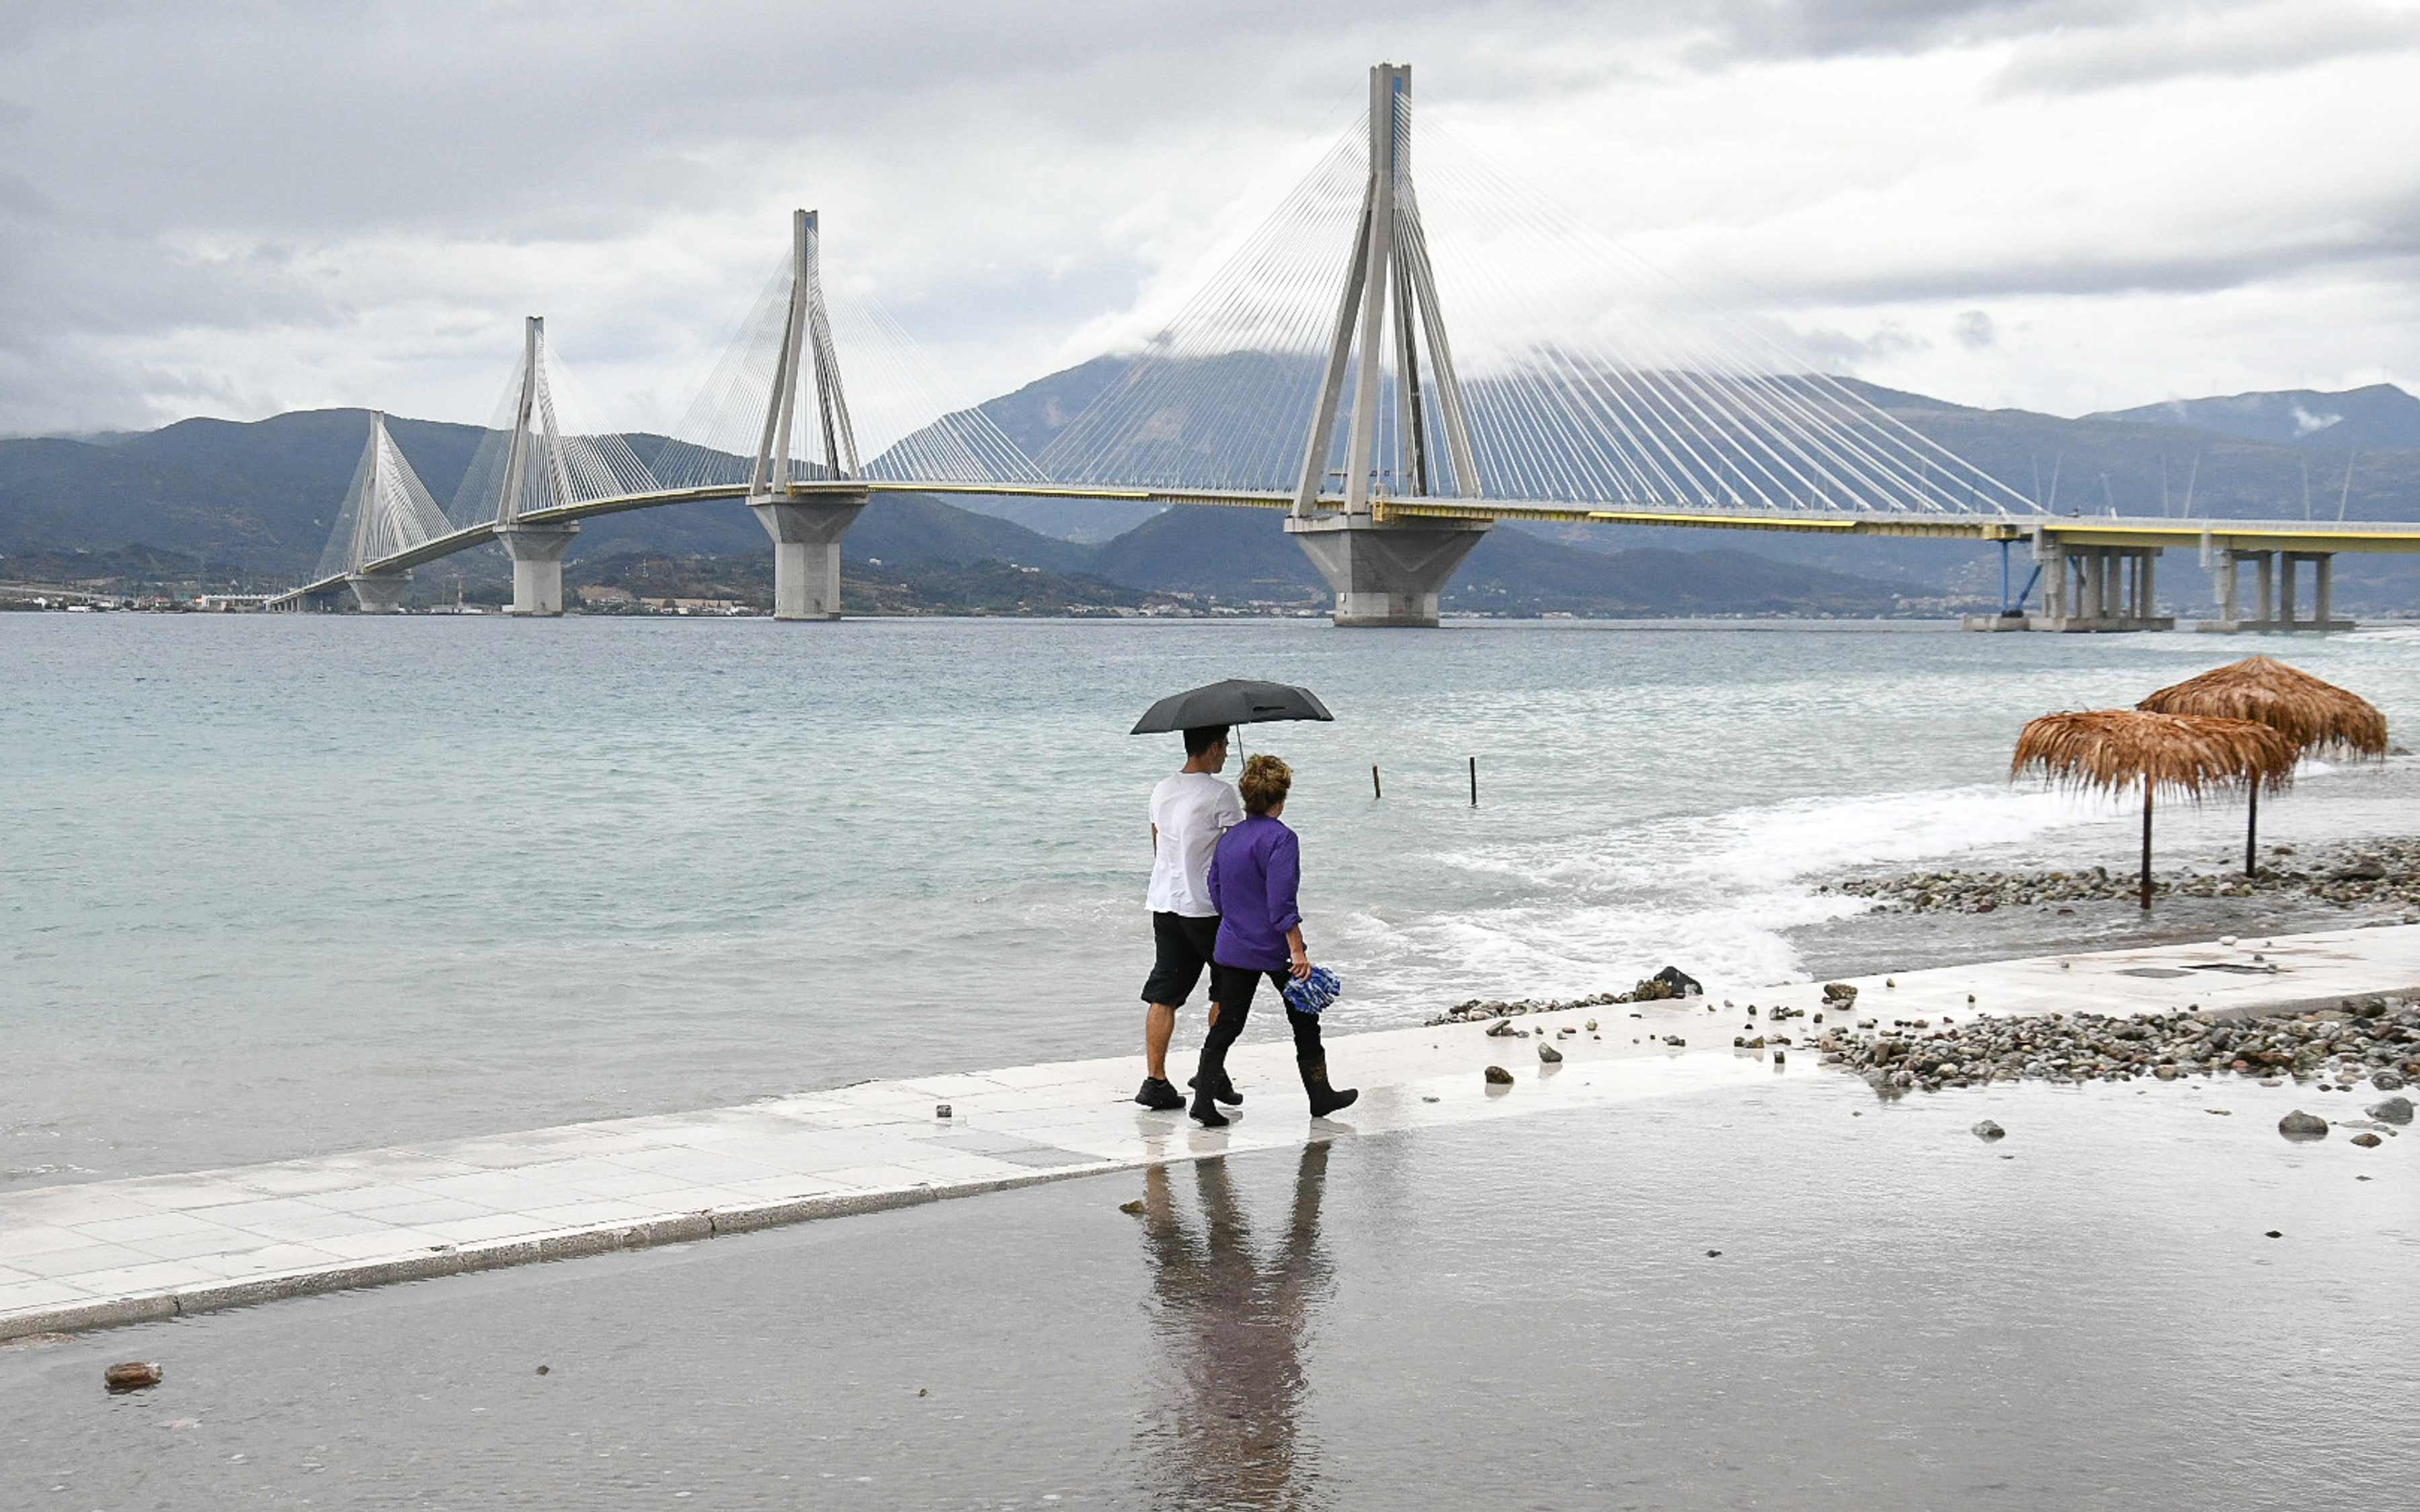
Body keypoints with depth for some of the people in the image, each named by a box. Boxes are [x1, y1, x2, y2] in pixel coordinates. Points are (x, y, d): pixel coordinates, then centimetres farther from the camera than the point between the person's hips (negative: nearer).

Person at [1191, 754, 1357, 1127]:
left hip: (1232, 949, 6)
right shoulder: (1280, 838, -15)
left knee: (1226, 1024, 7)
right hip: (1274, 950, -6)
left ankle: (1204, 1099, -5)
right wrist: (1298, 950, -18)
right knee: (1304, 1021, 12)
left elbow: (1216, 895, 13)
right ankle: (1320, 1095, 22)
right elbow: (1282, 902, -20)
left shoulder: (1228, 838, 7)